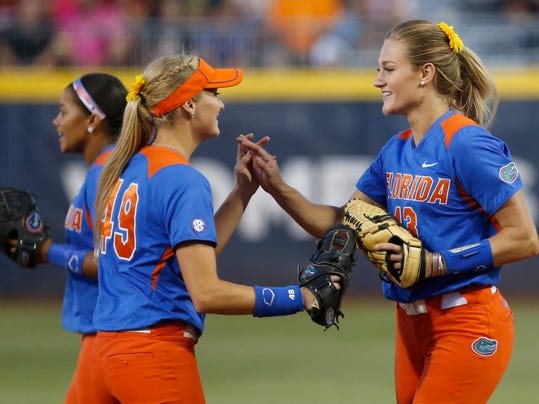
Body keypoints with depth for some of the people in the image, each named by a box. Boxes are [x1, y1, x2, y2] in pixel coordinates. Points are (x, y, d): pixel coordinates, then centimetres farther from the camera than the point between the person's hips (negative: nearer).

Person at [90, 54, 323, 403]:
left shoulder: (127, 168, 13)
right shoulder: (184, 181, -14)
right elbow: (206, 293, -20)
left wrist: (243, 191, 17)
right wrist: (298, 297, -16)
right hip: (159, 354, -9)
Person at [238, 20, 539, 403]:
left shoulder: (467, 144, -16)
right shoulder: (396, 151, 9)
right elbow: (341, 224, 15)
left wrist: (434, 262, -19)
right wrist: (278, 187, 2)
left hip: (468, 326, -8)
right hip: (413, 324, 8)